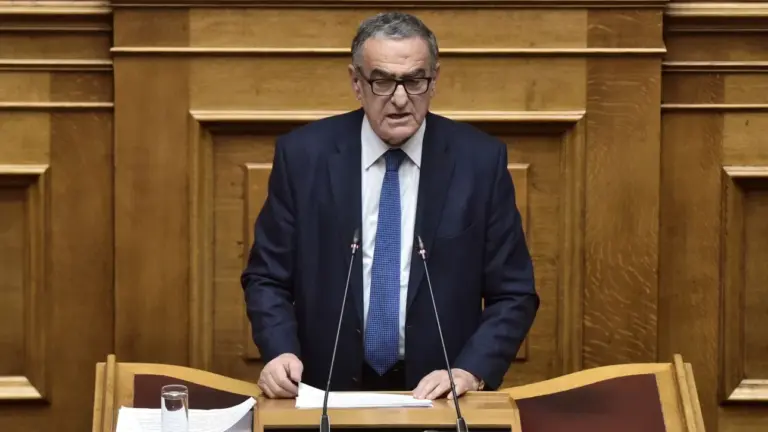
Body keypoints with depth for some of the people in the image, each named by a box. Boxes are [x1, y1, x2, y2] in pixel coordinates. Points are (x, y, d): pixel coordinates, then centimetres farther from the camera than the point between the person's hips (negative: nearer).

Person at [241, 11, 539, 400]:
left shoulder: (481, 160, 0)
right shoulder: (303, 154, 0)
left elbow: (513, 293, 3)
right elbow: (267, 277, 5)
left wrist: (471, 371, -13)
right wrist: (280, 352, -13)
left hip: (439, 393, 0)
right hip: (330, 394, 0)